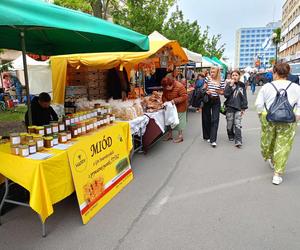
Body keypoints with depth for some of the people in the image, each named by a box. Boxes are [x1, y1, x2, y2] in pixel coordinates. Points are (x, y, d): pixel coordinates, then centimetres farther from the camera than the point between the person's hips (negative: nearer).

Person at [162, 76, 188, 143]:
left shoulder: (180, 87, -24)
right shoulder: (165, 88, -6)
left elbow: (184, 97, -24)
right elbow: (164, 96, 5)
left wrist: (175, 100, -30)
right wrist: (165, 101, -16)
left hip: (180, 107, -6)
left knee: (179, 121, 2)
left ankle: (180, 136, 15)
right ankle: (170, 134, 25)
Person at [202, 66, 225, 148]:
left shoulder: (221, 82, -1)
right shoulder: (208, 79, 0)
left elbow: (222, 92, 5)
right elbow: (203, 89, 3)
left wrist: (217, 91, -15)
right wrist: (206, 91, -18)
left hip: (216, 101, -1)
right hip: (207, 100, 1)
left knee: (215, 120, -7)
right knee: (206, 119, 9)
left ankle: (213, 140, -9)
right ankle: (207, 136, 26)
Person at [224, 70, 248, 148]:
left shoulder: (242, 85, 5)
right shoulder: (228, 84, 2)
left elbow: (244, 97, 8)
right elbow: (226, 95, -11)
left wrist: (243, 108, 3)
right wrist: (230, 85, -15)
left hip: (238, 108, 0)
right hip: (230, 107, 0)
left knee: (238, 124, -8)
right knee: (230, 124, 8)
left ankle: (238, 141, -10)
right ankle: (231, 136, 32)